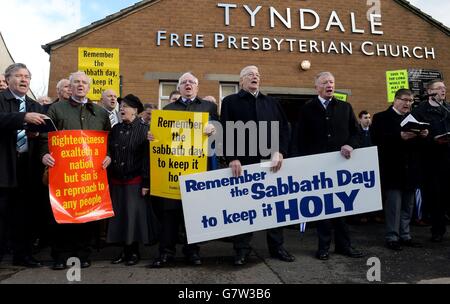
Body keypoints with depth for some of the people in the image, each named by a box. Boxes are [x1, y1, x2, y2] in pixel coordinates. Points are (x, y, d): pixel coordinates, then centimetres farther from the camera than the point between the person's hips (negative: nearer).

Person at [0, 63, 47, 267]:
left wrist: (36, 134, -11)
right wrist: (24, 117, -31)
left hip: (27, 167, 5)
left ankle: (22, 254, 23)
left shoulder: (35, 106, 15)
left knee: (24, 214, 11)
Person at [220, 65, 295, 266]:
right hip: (243, 162, -3)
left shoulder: (271, 103, 17)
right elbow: (225, 132, -4)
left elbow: (283, 128, 10)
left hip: (270, 161, 4)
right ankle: (242, 249, 16)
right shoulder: (230, 102, 5)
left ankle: (277, 246, 23)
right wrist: (232, 158, -14)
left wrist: (280, 152, -6)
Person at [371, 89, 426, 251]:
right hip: (393, 170, -6)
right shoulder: (381, 117, -4)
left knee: (408, 205, 13)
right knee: (394, 205, -1)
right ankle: (392, 237, 11)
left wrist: (422, 135, -6)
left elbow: (418, 141, 15)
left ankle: (405, 236, 24)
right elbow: (376, 139, -18)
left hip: (410, 170, 6)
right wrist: (399, 136, -24)